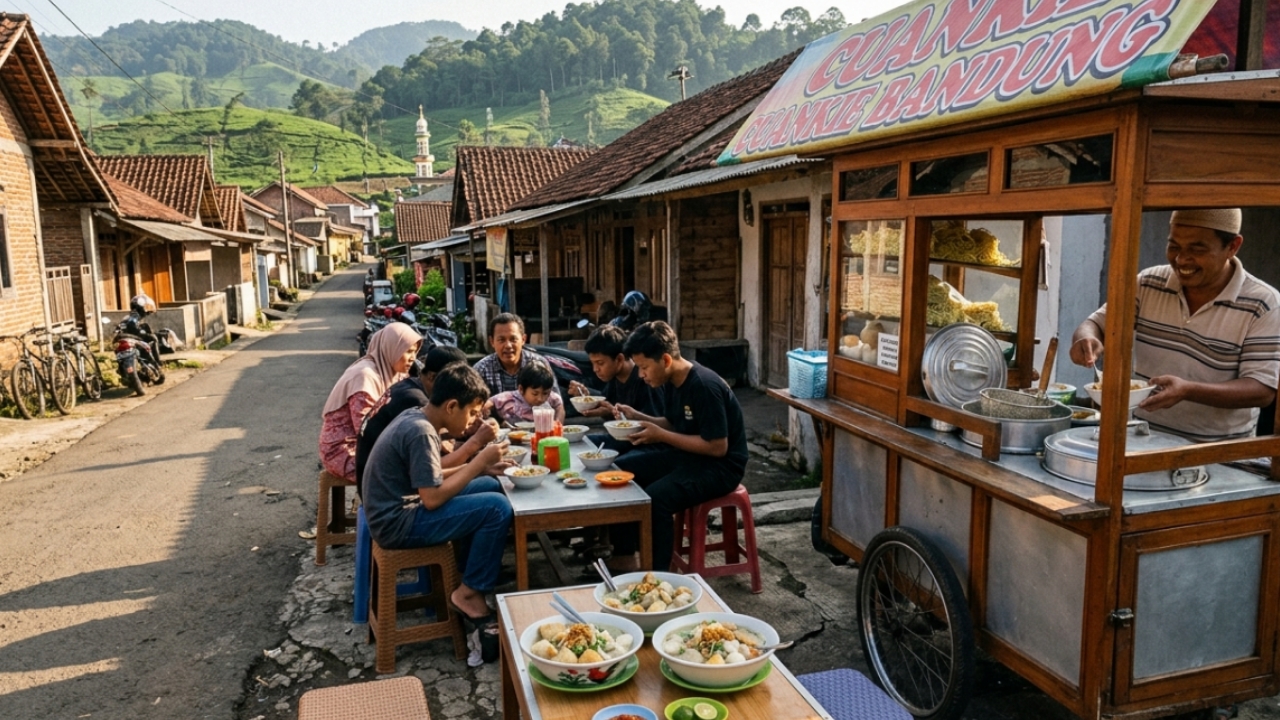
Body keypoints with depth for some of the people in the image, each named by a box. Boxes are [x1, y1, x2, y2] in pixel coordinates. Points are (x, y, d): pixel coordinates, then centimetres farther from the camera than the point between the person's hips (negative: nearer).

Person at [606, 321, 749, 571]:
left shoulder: (705, 387, -26)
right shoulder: (671, 381, 1)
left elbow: (718, 447, -26)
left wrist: (660, 435, -23)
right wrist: (638, 417, -3)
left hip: (721, 465, -9)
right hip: (685, 455, 9)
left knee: (654, 498, -31)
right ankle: (624, 558, 9)